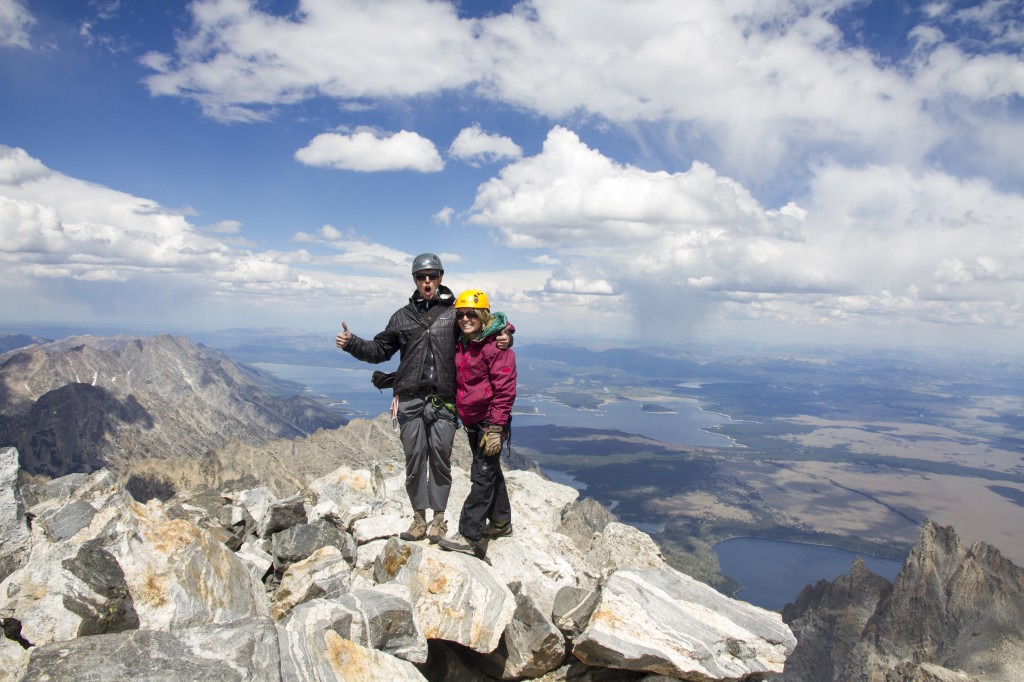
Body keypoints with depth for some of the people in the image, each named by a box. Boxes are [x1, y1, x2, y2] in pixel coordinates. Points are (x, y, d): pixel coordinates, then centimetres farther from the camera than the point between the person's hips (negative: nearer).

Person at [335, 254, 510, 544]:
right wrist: (351, 343, 6)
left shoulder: (455, 312, 4)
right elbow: (380, 350, 19)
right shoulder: (403, 316, 12)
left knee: (440, 459, 3)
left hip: (444, 400, -2)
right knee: (415, 459, 5)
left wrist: (504, 339, -12)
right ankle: (419, 519, 19)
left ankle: (438, 519, 17)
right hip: (411, 399, 2)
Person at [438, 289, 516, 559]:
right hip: (471, 421, 8)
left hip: (490, 421, -8)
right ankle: (501, 522, 33)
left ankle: (470, 537, -3)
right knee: (490, 472, 19)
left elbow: (504, 390, -19)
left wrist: (495, 428, -21)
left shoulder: (497, 345, -15)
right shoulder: (461, 345, 9)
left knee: (482, 476, -6)